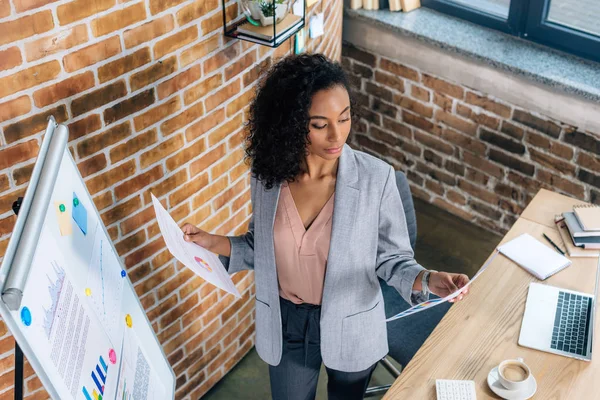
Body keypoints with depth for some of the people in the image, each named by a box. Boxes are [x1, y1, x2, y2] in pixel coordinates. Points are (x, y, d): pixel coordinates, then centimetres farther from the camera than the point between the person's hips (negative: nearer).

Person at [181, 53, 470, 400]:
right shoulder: (269, 173, -14)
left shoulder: (376, 178, -22)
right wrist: (214, 242, -13)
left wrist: (427, 280, -31)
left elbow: (391, 258, -12)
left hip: (351, 327, -1)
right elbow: (263, 247, 1)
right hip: (286, 324, 2)